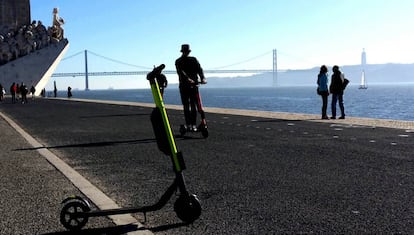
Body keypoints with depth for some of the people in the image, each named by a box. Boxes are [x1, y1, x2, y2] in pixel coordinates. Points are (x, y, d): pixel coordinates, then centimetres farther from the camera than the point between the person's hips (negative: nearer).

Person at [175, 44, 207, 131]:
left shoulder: (193, 60, 11)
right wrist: (188, 79, -32)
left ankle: (193, 125, 1)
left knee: (193, 106, -2)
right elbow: (180, 72, -15)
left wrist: (202, 78, -21)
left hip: (194, 85, 1)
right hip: (183, 86, -1)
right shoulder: (178, 61, 3)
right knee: (186, 107, 2)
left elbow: (199, 69, -2)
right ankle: (188, 125, 7)